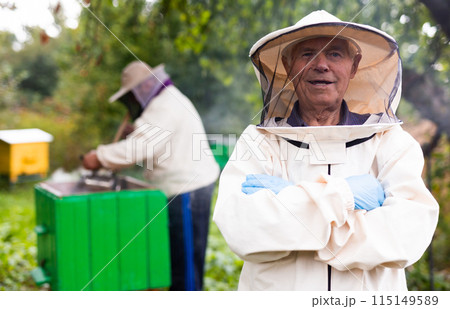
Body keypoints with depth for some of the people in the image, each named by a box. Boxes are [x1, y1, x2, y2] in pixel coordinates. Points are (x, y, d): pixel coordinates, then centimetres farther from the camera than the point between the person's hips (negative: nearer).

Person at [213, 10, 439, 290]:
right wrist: (341, 195, -19)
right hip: (274, 290, 0)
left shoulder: (391, 141, -2)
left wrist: (288, 195, -17)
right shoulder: (259, 141, -3)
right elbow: (239, 226, -19)